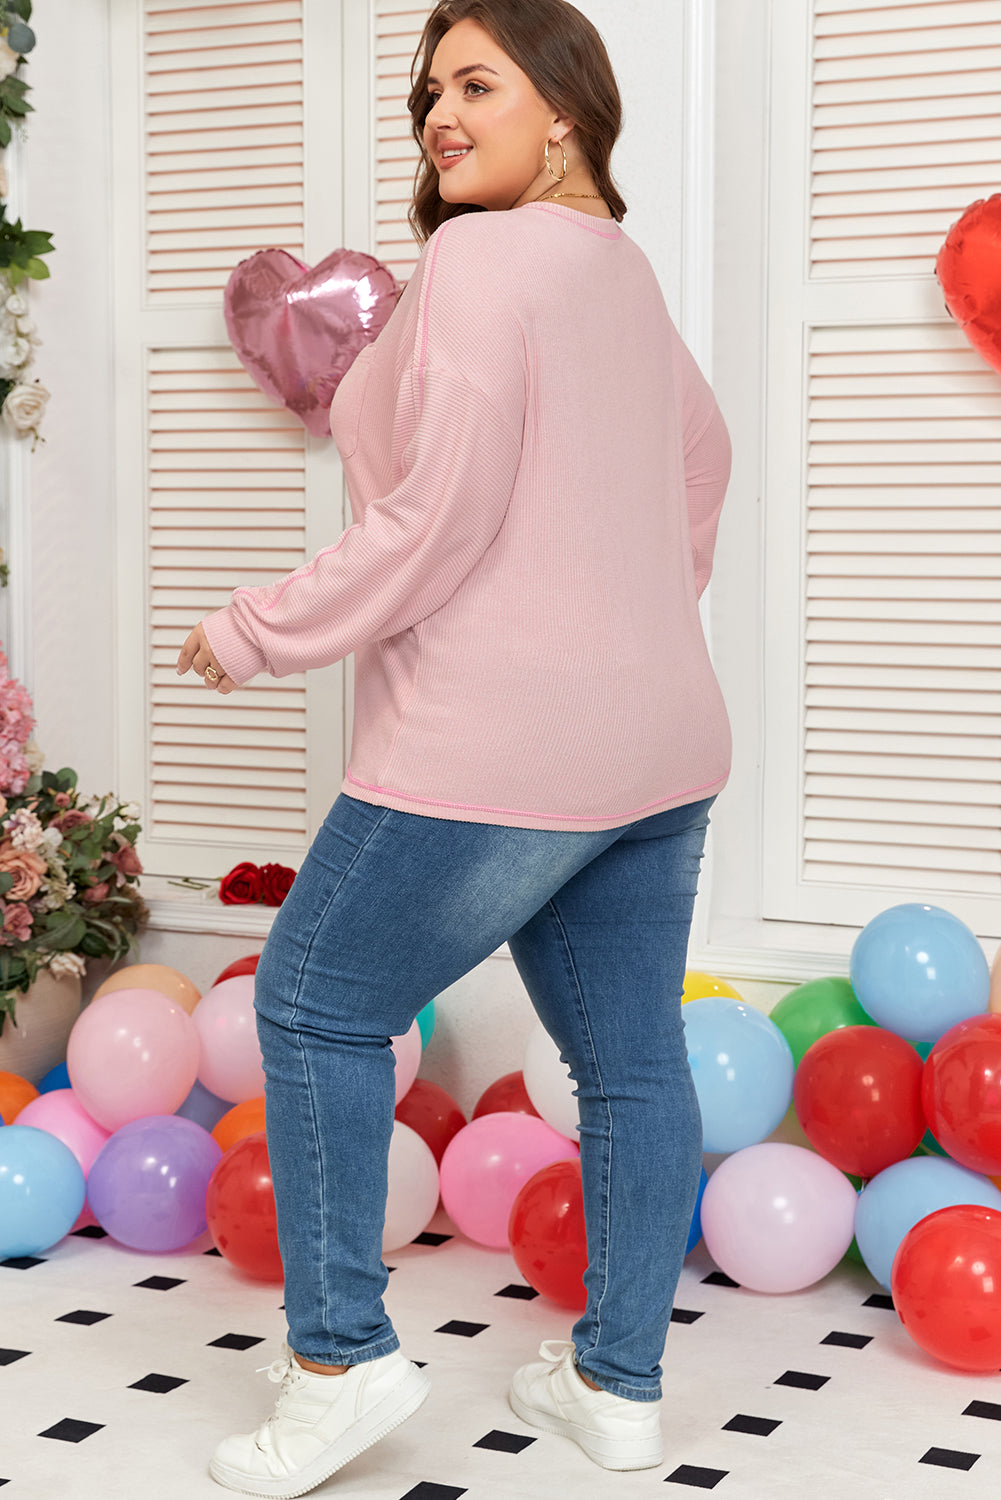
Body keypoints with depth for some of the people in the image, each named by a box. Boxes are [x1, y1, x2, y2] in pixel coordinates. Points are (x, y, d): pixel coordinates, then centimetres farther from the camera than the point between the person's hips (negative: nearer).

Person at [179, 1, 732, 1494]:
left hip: (500, 745, -9)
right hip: (658, 743, 9)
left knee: (318, 1006, 7)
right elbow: (703, 458, 29)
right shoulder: (624, 272, 15)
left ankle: (341, 1353, 9)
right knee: (632, 1058, 11)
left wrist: (254, 631, -8)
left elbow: (437, 519, -18)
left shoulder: (478, 260, -12)